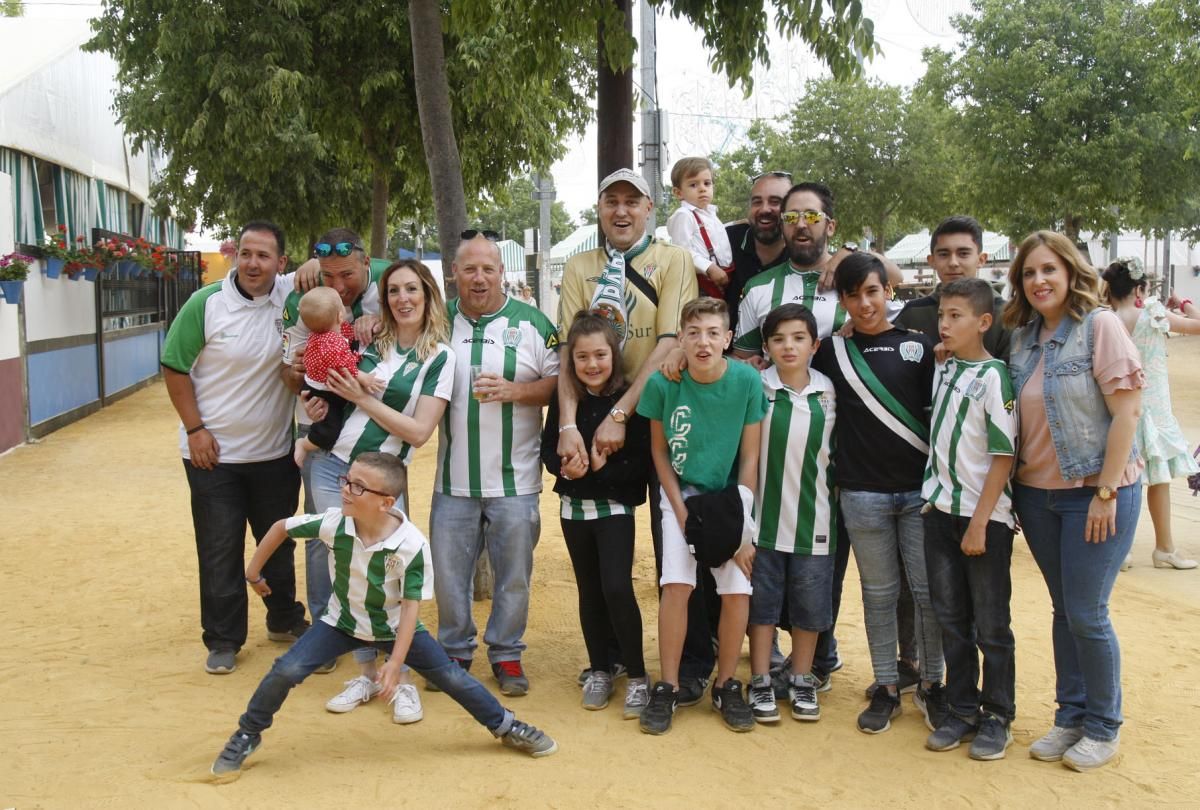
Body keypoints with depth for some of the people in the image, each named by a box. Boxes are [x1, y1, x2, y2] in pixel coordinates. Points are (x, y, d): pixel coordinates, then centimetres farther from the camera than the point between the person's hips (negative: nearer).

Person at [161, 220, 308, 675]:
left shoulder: (292, 297, -5)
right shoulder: (206, 304, -12)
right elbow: (174, 368, -6)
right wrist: (195, 429, -11)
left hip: (276, 451, 3)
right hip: (214, 451, -3)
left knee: (279, 543, 18)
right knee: (219, 551, 5)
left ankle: (284, 620, 37)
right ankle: (223, 641, 19)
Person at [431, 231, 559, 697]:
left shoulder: (531, 323, -2)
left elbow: (560, 383, -3)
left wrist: (514, 390, -17)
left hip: (514, 479, -2)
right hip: (453, 478, 2)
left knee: (513, 574, 7)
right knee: (448, 571, 9)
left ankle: (506, 654, 23)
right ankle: (454, 652, 27)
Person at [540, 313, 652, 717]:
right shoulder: (564, 401, -1)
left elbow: (642, 463, -12)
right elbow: (548, 449, 3)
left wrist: (604, 467, -23)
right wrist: (564, 468, -16)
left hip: (615, 506, -4)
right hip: (575, 507, 4)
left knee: (617, 588, -13)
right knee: (590, 591, 13)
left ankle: (637, 676, 1)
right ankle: (599, 670, 26)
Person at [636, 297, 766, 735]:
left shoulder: (747, 381, -14)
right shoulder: (664, 383, -13)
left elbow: (750, 456, -7)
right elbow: (659, 450, -1)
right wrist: (682, 513, -7)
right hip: (681, 492, 0)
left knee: (737, 590, -8)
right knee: (676, 584, -14)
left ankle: (726, 685, 11)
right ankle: (667, 687, 0)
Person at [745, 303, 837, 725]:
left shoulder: (828, 391, 1)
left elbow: (834, 450, 13)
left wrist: (834, 493, 11)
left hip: (812, 516, 2)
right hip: (763, 515, -2)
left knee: (810, 604, 10)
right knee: (762, 601, 7)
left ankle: (801, 681, 26)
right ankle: (761, 682, 20)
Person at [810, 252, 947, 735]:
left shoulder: (920, 346, 4)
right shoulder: (832, 351, 6)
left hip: (921, 489, 0)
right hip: (862, 492, 1)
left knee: (929, 591, 4)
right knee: (879, 593, 8)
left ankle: (931, 684, 20)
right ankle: (886, 687, 20)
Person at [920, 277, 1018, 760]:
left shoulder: (993, 376, -11)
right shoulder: (941, 371, 7)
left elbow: (1003, 455, -13)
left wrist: (980, 522, -15)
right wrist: (933, 500, 8)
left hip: (985, 518, -6)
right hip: (941, 511, 6)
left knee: (991, 626, 5)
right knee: (951, 621, 12)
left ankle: (998, 718, 18)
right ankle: (962, 711, 23)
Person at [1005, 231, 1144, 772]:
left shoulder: (1099, 325, -9)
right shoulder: (1022, 337, 7)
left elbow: (1127, 409, -13)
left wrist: (1106, 492, -16)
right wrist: (1015, 487, 4)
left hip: (1095, 491, -5)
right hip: (1037, 493, 5)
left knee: (1086, 614, -1)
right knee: (1064, 611, 13)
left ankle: (1103, 727, 17)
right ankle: (1070, 717, 26)